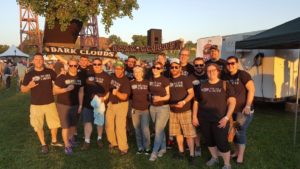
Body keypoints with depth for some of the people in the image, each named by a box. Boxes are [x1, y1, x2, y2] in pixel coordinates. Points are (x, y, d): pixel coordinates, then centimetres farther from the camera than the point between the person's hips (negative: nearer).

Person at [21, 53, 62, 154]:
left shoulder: (49, 72, 0)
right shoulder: (29, 74, -3)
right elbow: (23, 89, 1)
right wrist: (29, 86, -21)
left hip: (50, 103, 1)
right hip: (36, 105, -1)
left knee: (54, 123, 12)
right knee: (38, 126, 10)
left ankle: (54, 141, 33)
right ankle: (43, 144, 27)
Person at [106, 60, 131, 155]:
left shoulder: (126, 81, -19)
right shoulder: (112, 77, 0)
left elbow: (124, 97, -25)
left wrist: (117, 93, -42)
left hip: (121, 105, -6)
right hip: (111, 104, 7)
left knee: (120, 127, -8)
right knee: (109, 125, 12)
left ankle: (123, 148, 4)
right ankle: (113, 143, 31)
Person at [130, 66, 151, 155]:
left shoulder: (147, 83, -4)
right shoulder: (131, 83, 0)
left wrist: (149, 103, -2)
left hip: (145, 109, -2)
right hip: (135, 109, 2)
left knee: (145, 129, -4)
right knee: (137, 129, 9)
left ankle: (147, 148, 11)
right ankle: (140, 147, 22)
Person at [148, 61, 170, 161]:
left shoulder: (165, 80, -11)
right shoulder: (150, 80, 5)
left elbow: (169, 95, -10)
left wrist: (160, 98, -25)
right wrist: (151, 98, 3)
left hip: (163, 107, -6)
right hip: (152, 107, 6)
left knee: (158, 130, -5)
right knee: (159, 129, 15)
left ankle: (154, 152, 5)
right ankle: (163, 148, 31)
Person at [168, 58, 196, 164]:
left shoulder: (185, 79, -7)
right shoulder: (169, 81, 7)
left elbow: (191, 93, -12)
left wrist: (184, 102, -27)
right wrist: (169, 104, 2)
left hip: (185, 111, -5)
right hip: (173, 111, 5)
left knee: (189, 133, 0)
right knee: (177, 132, 13)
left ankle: (192, 154, 11)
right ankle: (181, 152, 27)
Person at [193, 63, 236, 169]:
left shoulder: (225, 85, -4)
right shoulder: (202, 86, 6)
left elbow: (232, 102, -8)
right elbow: (196, 102, 10)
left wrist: (227, 117, -15)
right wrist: (194, 116, 6)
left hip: (219, 119, -4)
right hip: (204, 119, 4)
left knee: (222, 142, 0)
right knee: (209, 141, 16)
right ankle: (214, 158, 40)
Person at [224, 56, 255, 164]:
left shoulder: (243, 74, -14)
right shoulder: (226, 77, 4)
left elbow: (251, 90, -18)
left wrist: (247, 106, -24)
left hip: (244, 110, -6)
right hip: (232, 110, 6)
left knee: (240, 132, 0)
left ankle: (240, 156, 15)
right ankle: (236, 152, 31)